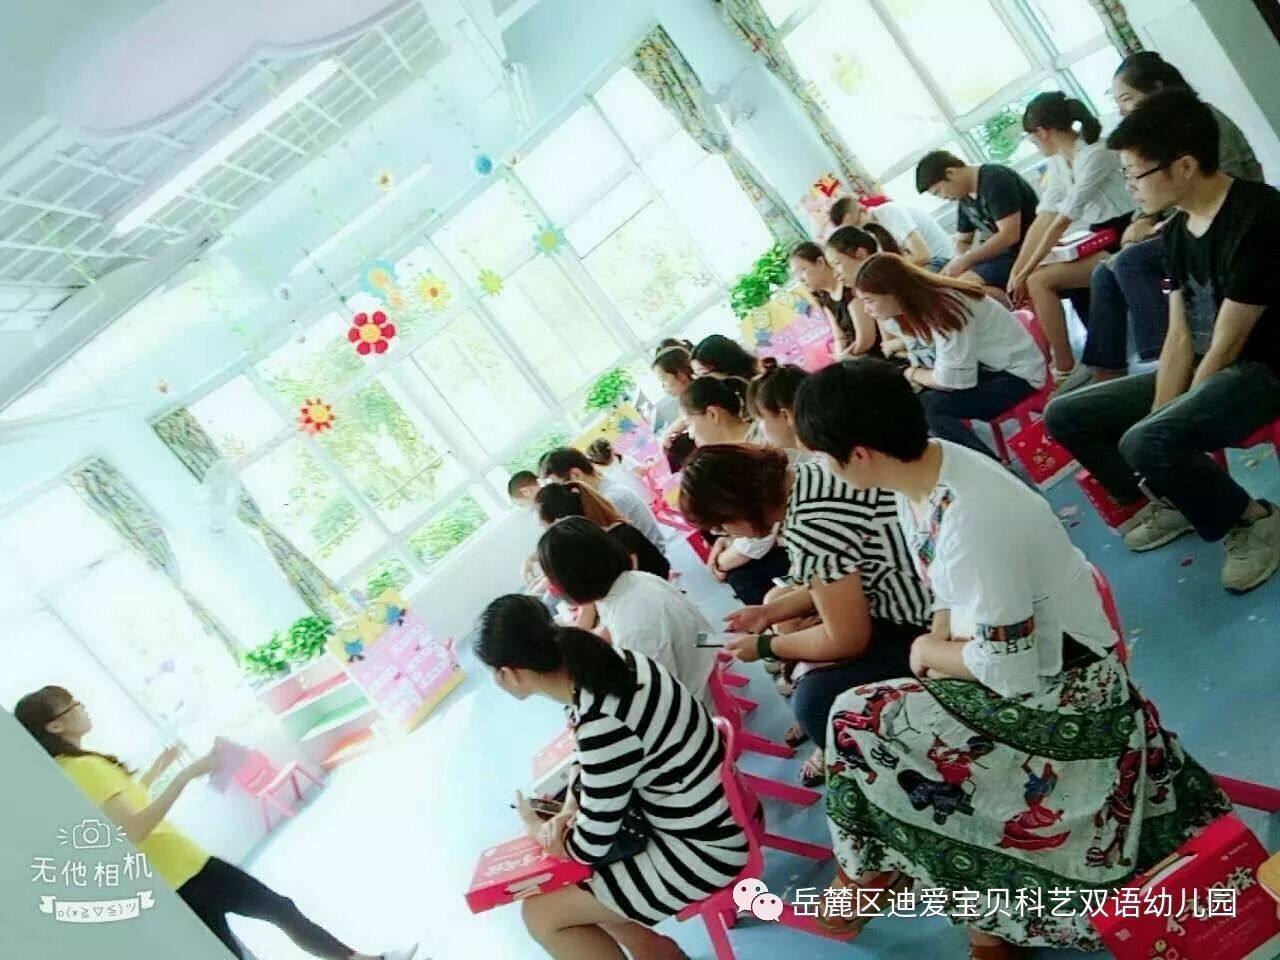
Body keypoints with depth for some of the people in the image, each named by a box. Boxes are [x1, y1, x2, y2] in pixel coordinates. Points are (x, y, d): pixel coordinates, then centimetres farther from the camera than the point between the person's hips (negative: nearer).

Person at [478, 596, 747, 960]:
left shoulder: (604, 725, -32)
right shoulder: (601, 662, -8)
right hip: (706, 810, 8)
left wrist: (538, 829, 0)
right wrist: (566, 813, -5)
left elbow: (589, 847, -18)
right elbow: (593, 768, 10)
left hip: (702, 848, -8)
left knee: (540, 913, 1)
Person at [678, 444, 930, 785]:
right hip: (893, 595, 10)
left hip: (927, 628, -10)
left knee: (815, 700, -23)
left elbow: (848, 638, -22)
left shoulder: (812, 526, -28)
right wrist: (769, 614, 7)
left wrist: (766, 646, -7)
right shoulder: (799, 478, 1)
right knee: (776, 599, 17)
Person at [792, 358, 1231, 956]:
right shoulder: (921, 469, -7)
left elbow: (1009, 670, -26)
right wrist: (937, 651, -6)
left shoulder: (969, 521, -33)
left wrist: (931, 653, -10)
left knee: (860, 723, -6)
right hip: (1012, 663, 8)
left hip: (1063, 695, -8)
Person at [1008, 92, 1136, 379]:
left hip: (1124, 242, -8)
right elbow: (1042, 221, 1)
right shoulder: (1057, 162, 7)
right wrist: (1016, 272, -7)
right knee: (1033, 280, -3)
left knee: (1039, 281, -20)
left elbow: (1061, 223, -20)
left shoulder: (1096, 154, -19)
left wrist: (1025, 273, -16)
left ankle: (1065, 371, -12)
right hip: (1099, 242, 8)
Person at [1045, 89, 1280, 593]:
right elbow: (1180, 336, 2)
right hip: (1202, 369, 9)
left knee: (1144, 443, -34)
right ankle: (1175, 502, 16)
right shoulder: (1176, 229, 5)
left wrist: (1161, 424, -14)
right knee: (1064, 415, 2)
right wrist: (1159, 411, -10)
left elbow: (1227, 345, -20)